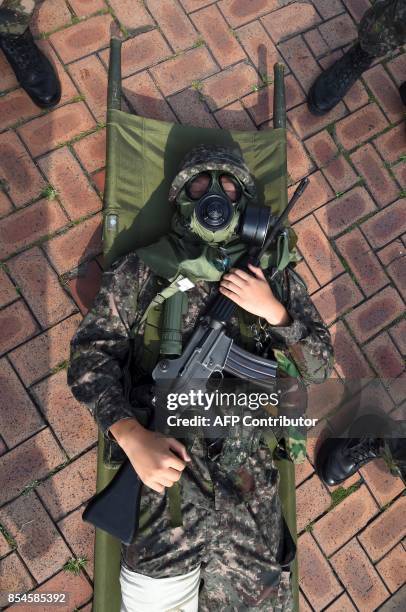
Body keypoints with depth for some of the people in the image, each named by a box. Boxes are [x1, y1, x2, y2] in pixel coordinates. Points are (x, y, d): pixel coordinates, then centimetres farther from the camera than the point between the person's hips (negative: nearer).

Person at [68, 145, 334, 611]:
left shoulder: (272, 276, 10)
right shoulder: (143, 268, 5)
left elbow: (319, 366, 11)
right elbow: (91, 351, -1)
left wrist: (274, 311, -7)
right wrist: (132, 436, -16)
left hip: (247, 471, 2)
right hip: (163, 459, -1)